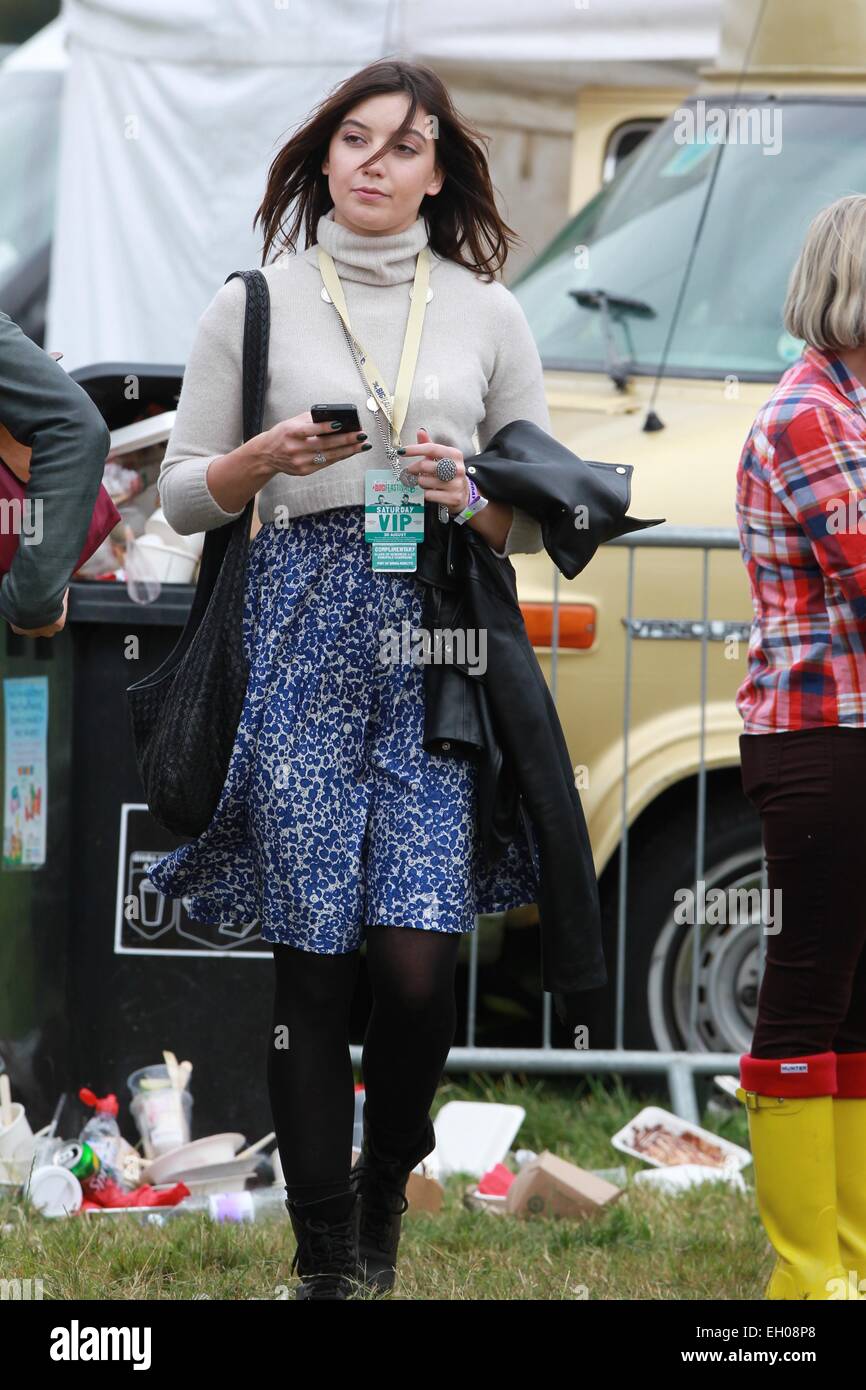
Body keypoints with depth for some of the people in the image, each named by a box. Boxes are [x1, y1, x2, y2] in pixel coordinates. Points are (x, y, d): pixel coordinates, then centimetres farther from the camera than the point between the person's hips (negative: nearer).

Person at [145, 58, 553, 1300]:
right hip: (304, 637, -1)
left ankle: (386, 1187, 17)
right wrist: (264, 459, -8)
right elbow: (182, 496, 11)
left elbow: (543, 516, 15)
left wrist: (466, 498, -6)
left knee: (417, 956, -9)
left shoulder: (489, 314, 13)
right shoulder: (254, 305, 10)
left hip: (443, 641, 1)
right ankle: (327, 1258, 1)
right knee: (313, 963, -4)